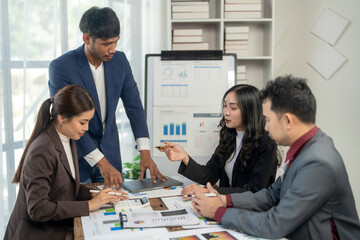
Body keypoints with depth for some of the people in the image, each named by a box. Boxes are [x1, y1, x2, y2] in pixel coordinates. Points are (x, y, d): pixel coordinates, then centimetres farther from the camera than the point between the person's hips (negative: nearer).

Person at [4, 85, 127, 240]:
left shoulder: (68, 139, 5)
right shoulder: (42, 151, -22)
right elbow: (38, 209, -23)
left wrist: (92, 196, -2)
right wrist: (89, 205, -20)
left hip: (59, 227, 8)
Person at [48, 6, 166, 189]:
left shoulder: (120, 61, -3)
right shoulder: (61, 67, -18)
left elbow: (134, 106, 0)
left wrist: (145, 152, -9)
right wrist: (101, 162, -25)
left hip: (109, 153, 4)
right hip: (76, 158, -4)